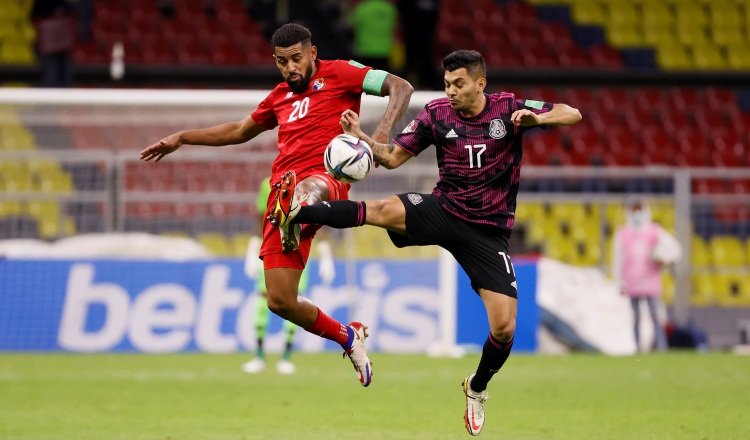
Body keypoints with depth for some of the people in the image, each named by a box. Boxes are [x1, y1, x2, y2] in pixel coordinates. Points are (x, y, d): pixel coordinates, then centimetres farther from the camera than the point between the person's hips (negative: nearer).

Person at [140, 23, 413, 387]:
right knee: (279, 301, -1)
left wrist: (382, 132, -19)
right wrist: (182, 138, 41)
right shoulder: (280, 96, 25)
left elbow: (401, 87, -2)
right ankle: (348, 338, 21)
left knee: (308, 189, -47)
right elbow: (240, 131, 42)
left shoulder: (338, 74, 7)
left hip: (327, 182, -7)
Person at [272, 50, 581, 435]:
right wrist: (360, 137, -17)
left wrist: (539, 118, -32)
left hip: (487, 232, 0)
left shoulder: (508, 109, -8)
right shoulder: (437, 113, -4)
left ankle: (477, 388, 22)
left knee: (504, 328, -6)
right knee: (383, 210, -33)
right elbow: (392, 157, 2)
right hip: (443, 211, 0)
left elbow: (572, 115, -11)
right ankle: (296, 210, -37)